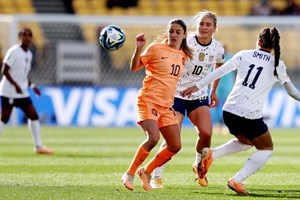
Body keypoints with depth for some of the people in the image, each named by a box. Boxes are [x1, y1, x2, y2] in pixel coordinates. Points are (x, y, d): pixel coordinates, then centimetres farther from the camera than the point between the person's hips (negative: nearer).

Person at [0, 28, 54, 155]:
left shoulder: (29, 54, 12)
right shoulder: (13, 51, -13)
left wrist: (32, 86, 9)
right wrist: (16, 85, -23)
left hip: (22, 93, 8)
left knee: (33, 116, 4)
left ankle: (39, 147, 8)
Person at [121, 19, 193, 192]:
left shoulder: (183, 55, 11)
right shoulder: (156, 48, -6)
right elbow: (134, 67, -7)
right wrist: (139, 48, -20)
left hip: (166, 106, 7)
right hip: (148, 100, -7)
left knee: (175, 146, 1)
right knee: (153, 138, -26)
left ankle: (146, 171, 19)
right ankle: (129, 174, -11)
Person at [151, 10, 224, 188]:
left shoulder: (218, 49, -3)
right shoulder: (185, 44, -17)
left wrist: (213, 91, 21)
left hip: (199, 96, 4)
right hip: (177, 94, -4)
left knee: (206, 133, -15)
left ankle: (199, 166, 13)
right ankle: (157, 176, 1)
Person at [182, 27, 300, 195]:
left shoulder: (244, 55, 6)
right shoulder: (278, 65, 2)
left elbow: (220, 71, 0)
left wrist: (197, 86, 5)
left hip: (229, 111, 4)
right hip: (251, 116, -4)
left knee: (246, 141, 30)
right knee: (266, 149, 16)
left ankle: (211, 154, 8)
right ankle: (237, 180, -2)